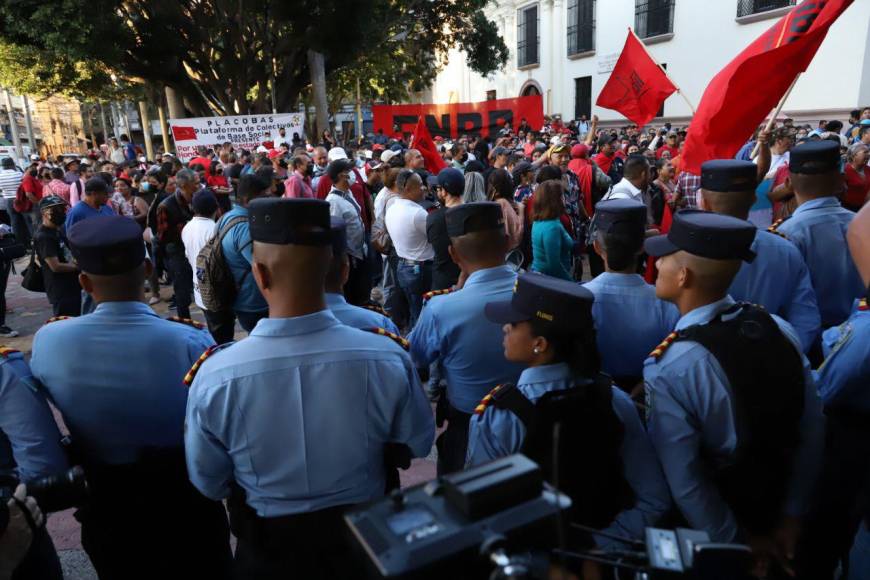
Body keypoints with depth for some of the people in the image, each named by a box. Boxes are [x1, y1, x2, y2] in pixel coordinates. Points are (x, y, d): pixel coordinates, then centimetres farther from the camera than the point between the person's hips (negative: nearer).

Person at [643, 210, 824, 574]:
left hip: (708, 525, -4)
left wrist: (736, 543, -10)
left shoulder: (668, 369, -33)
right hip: (775, 506, 5)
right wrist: (791, 516, 4)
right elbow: (813, 433, -6)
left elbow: (682, 482, -27)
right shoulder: (779, 329, -14)